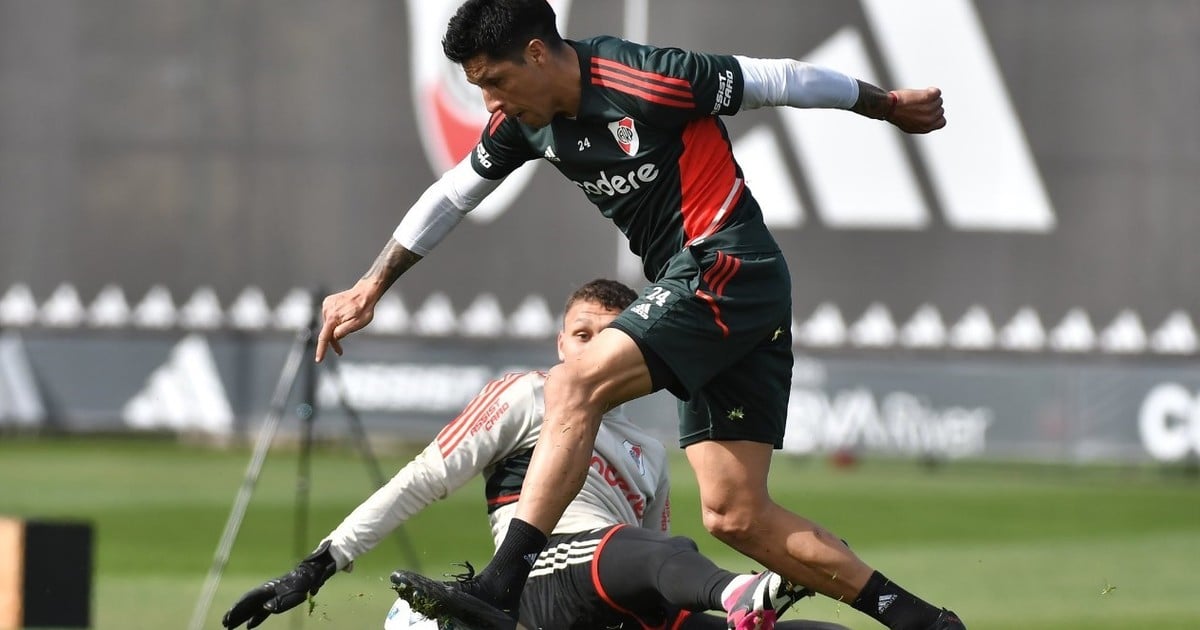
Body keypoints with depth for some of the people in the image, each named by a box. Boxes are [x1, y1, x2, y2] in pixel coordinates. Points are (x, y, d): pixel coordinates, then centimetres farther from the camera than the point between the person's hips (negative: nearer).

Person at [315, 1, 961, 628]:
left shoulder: (649, 81, -17)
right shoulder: (523, 119, 5)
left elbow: (780, 80, -6)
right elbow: (450, 196, 20)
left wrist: (889, 105, 7)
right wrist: (369, 289, 20)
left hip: (726, 269, -9)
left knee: (574, 386, -23)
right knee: (734, 516, 1)